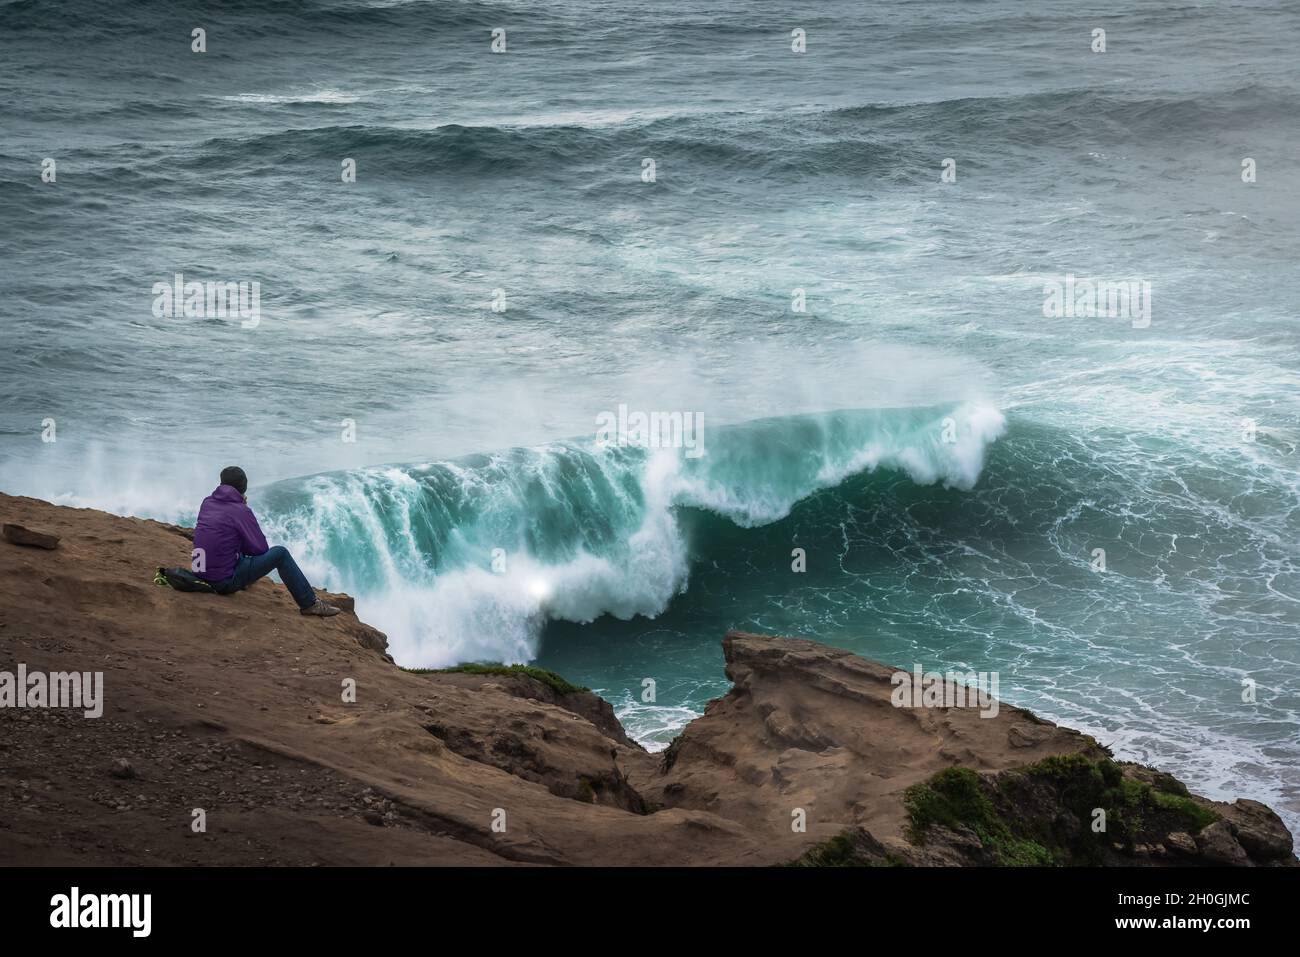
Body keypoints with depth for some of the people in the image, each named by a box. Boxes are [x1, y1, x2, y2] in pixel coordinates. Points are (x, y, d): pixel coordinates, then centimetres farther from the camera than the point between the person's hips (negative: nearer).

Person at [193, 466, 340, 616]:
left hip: (201, 574, 7)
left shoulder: (207, 503, 4)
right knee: (281, 554, 0)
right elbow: (260, 548, -7)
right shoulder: (241, 511, -14)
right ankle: (310, 603, 8)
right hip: (225, 581, -7)